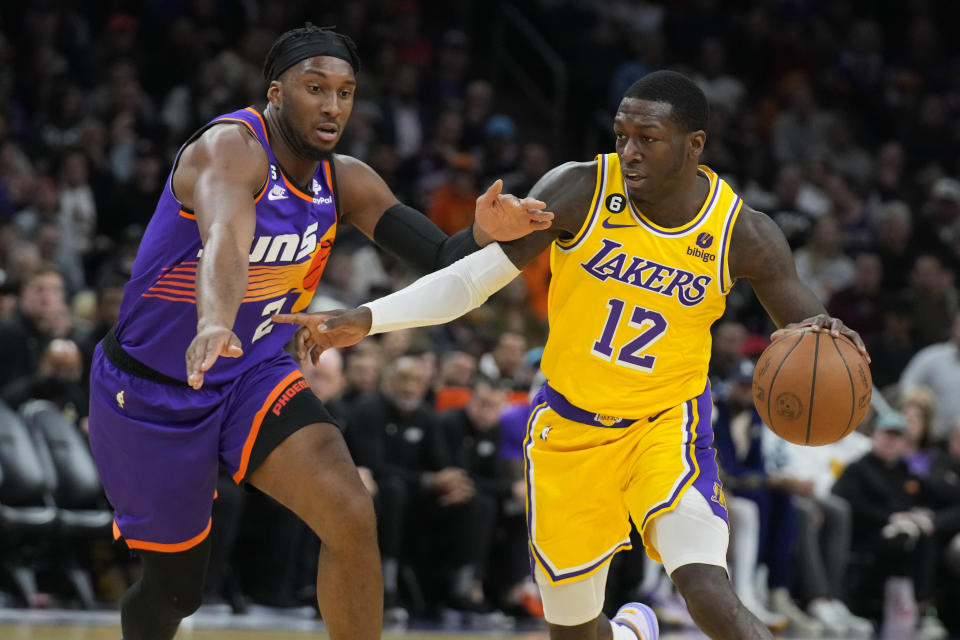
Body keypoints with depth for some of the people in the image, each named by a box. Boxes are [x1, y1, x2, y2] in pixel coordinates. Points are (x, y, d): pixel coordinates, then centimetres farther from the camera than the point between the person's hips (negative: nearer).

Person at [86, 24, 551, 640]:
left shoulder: (345, 182, -4)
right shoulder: (232, 148, -26)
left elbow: (443, 262, -9)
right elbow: (225, 240, -47)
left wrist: (484, 235, -32)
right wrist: (213, 324, -67)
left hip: (253, 372, 5)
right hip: (150, 391, -5)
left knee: (352, 518, -20)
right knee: (174, 586, 8)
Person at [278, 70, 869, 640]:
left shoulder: (742, 234, -13)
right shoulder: (581, 191, -15)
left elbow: (808, 323, -1)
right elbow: (472, 277, -10)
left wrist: (824, 337, -26)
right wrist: (365, 320, -20)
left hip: (665, 424, -2)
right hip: (570, 431, 2)